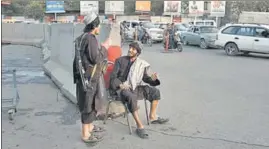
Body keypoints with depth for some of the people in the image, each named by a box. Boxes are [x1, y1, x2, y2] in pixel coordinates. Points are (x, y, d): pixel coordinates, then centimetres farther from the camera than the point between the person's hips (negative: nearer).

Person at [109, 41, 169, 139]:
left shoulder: (141, 64, 5)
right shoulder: (120, 60, -4)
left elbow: (145, 78, 4)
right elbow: (113, 76, -7)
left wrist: (152, 78, -19)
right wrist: (121, 85, -24)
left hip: (134, 87, 5)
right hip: (120, 88, -5)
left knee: (155, 91, -6)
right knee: (132, 97, -38)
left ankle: (153, 117, 9)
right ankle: (139, 126, -32)